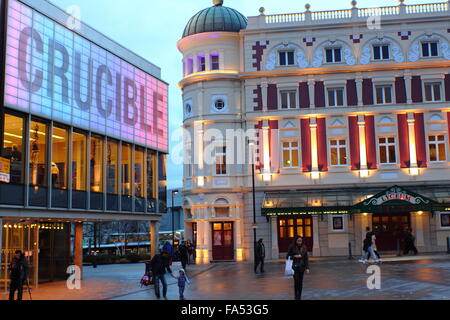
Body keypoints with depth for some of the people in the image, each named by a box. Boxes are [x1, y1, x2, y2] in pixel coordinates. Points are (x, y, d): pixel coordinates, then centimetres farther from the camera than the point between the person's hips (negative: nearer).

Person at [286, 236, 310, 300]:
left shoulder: (304, 248, 2)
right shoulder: (292, 247, -6)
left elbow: (306, 258, 4)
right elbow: (288, 257, 0)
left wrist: (307, 268, -1)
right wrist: (294, 256, -16)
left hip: (302, 267, 3)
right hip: (295, 266, -3)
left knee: (300, 282, 5)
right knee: (296, 282, -11)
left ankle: (299, 297, 15)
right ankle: (296, 297, -1)